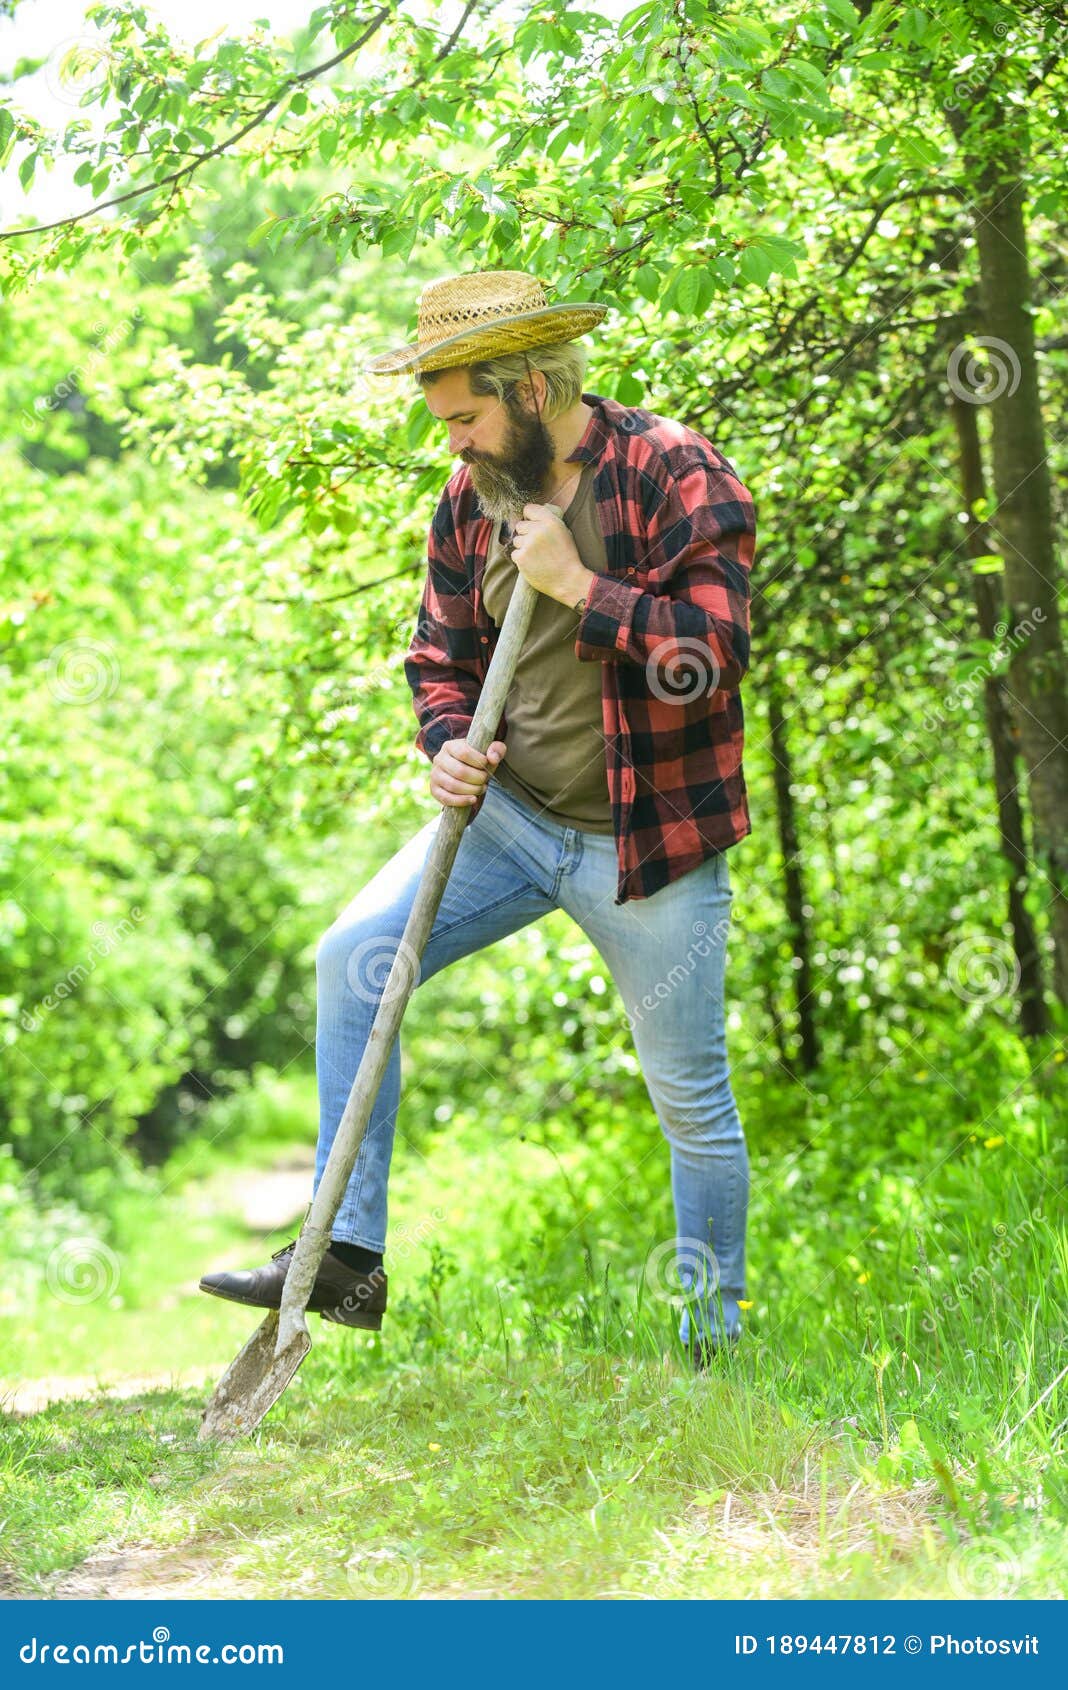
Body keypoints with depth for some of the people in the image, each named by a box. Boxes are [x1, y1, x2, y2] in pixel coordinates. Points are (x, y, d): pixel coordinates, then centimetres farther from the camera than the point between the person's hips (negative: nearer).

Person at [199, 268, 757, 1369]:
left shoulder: (676, 476, -13)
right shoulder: (471, 500, 5)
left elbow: (713, 651, -21)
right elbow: (442, 658, 15)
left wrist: (575, 585, -21)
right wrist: (450, 742, -6)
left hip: (647, 843, -5)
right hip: (512, 814, 5)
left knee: (691, 1099, 4)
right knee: (355, 957, -12)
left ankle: (714, 1352, 22)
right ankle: (347, 1255, -5)